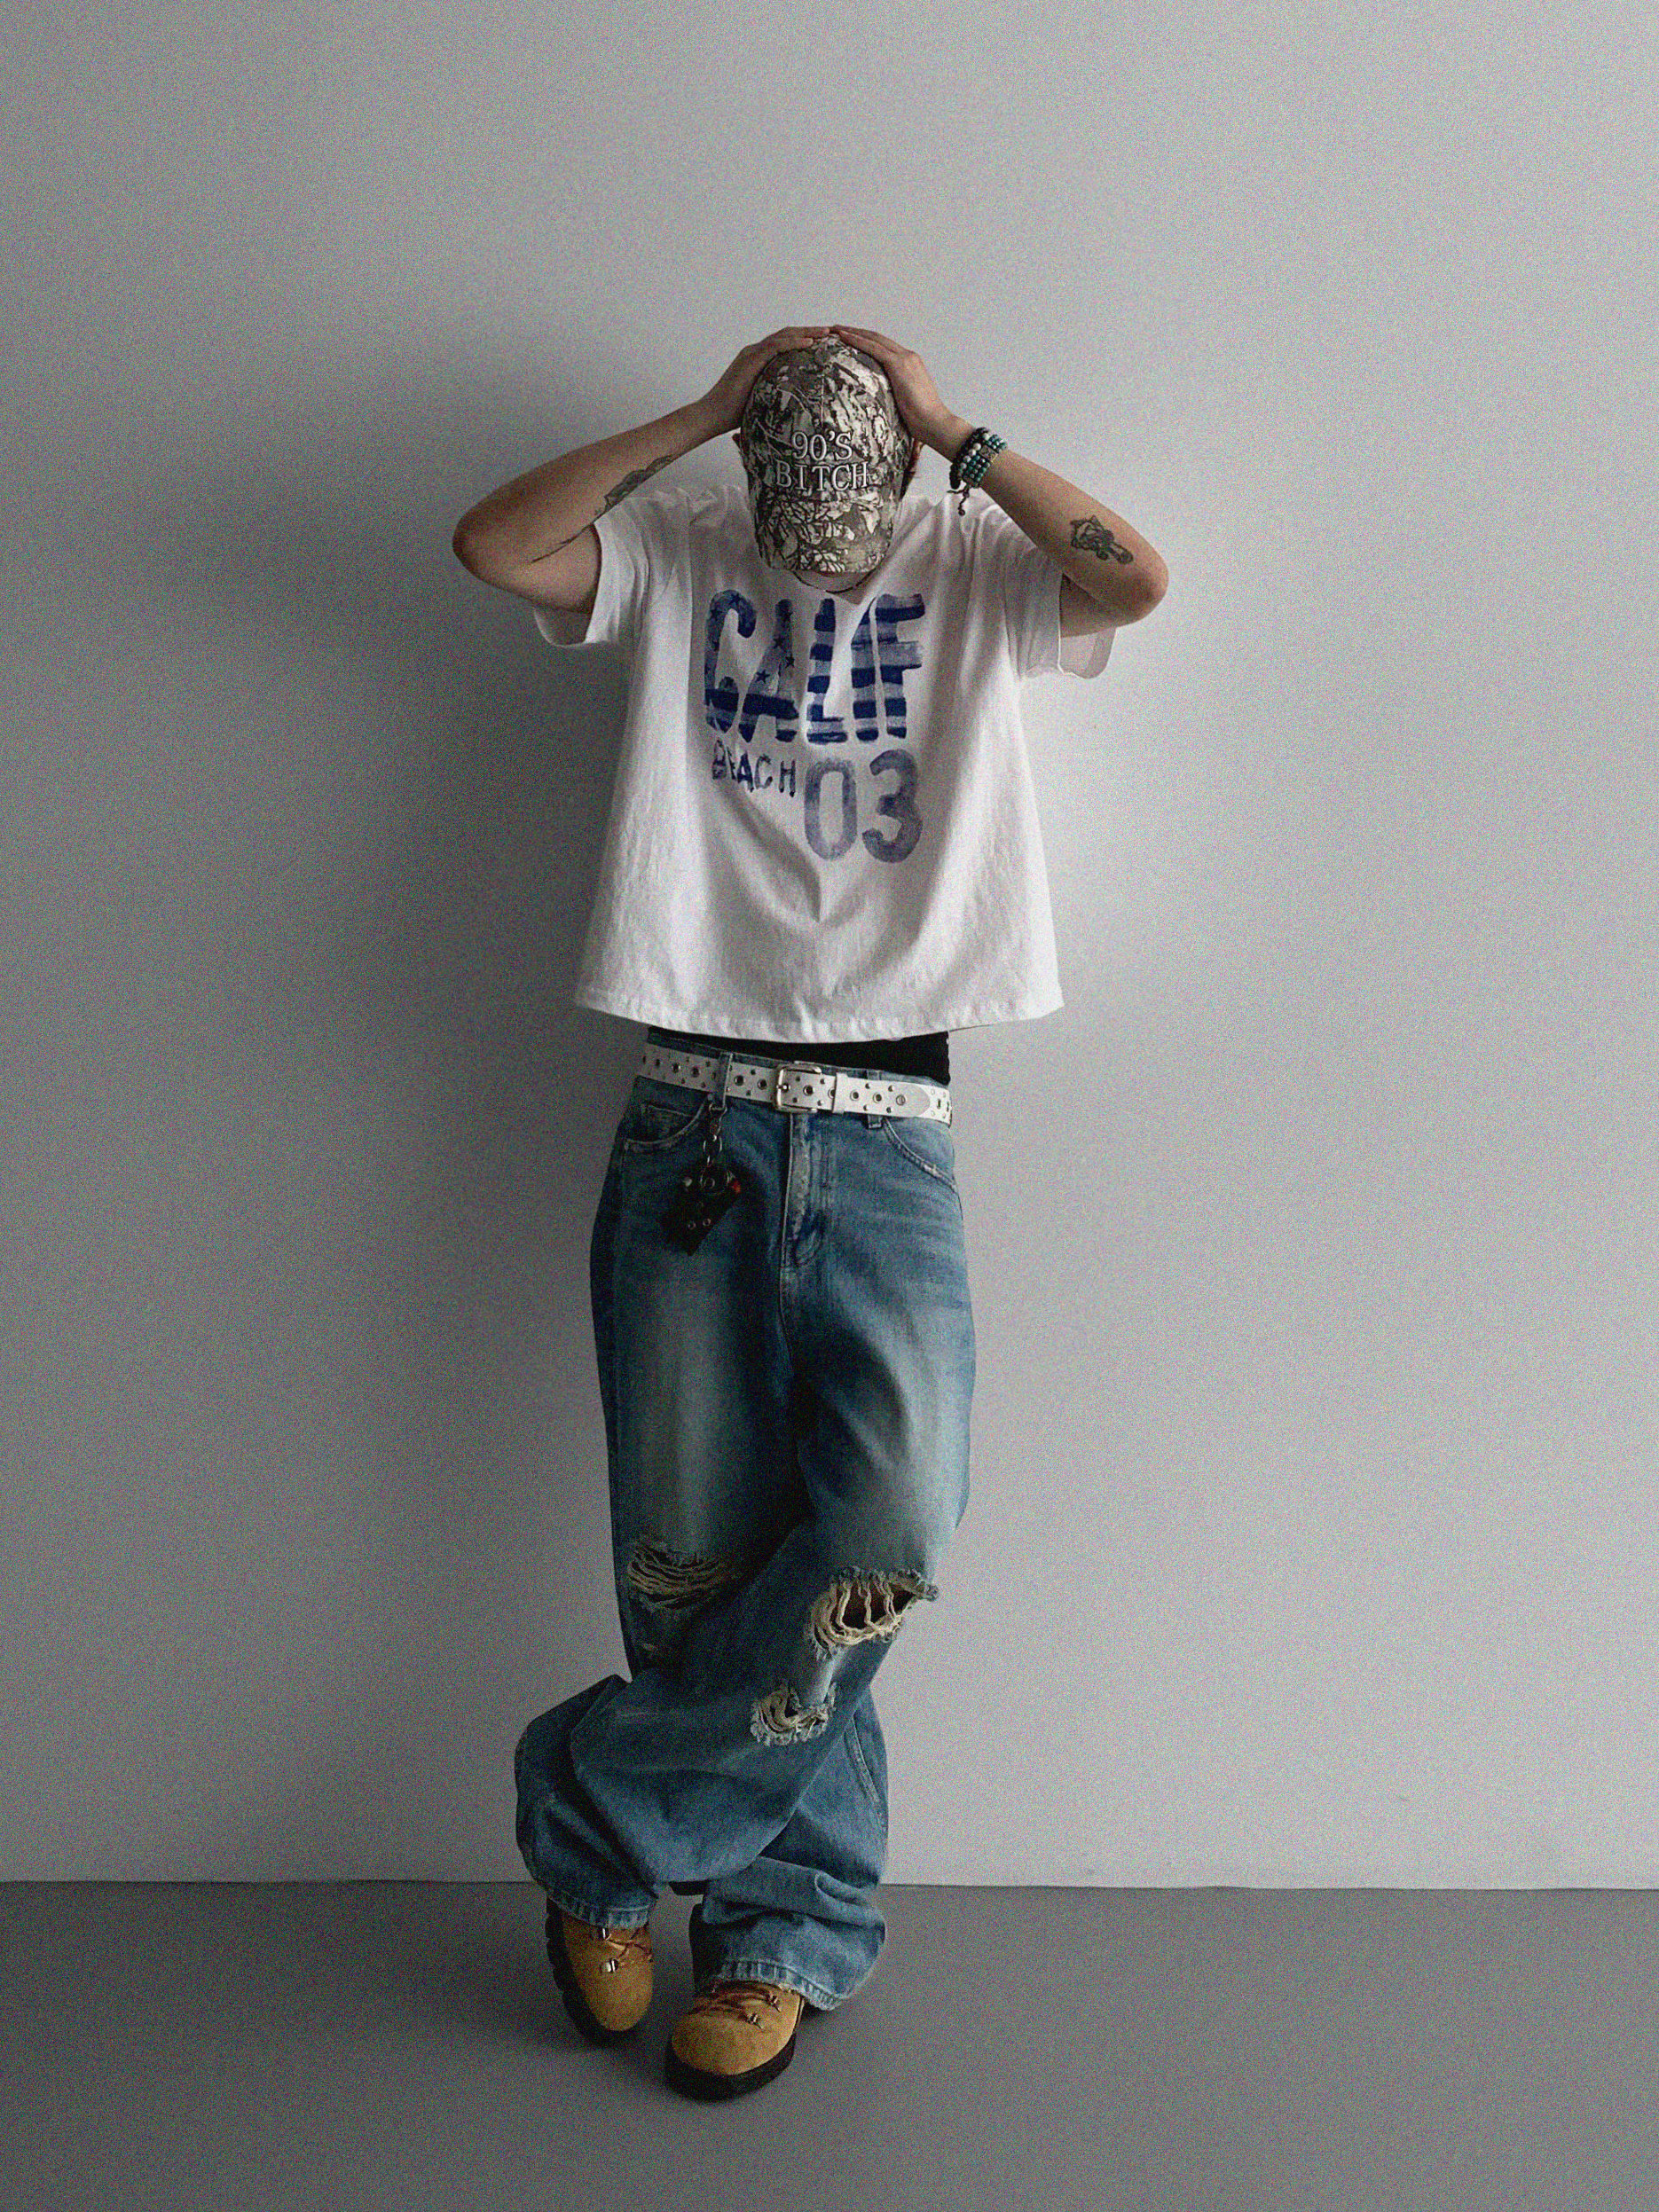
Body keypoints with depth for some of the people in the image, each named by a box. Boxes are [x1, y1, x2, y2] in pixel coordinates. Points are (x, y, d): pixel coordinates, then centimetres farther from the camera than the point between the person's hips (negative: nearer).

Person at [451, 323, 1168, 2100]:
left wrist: (950, 430, -3)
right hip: (694, 1122, 0)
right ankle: (797, 1922, 20)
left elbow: (1137, 578, -9)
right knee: (691, 1552, -1)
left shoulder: (973, 573, 11)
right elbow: (490, 543, -6)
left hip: (887, 1137, 0)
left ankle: (599, 1814, 5)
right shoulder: (677, 557, 11)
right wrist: (704, 416, -3)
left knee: (895, 1513, -16)